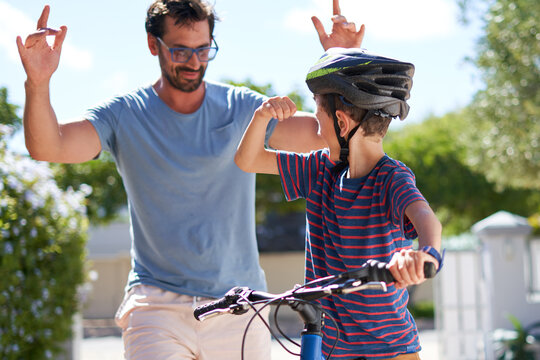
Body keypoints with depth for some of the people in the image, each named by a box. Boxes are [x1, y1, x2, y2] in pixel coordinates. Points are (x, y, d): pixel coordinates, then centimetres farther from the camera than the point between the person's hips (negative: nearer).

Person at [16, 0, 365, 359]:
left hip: (240, 304, 2)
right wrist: (38, 85, -35)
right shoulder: (125, 115, -1)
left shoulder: (243, 108, 3)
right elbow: (48, 147, -16)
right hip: (158, 302, -2)